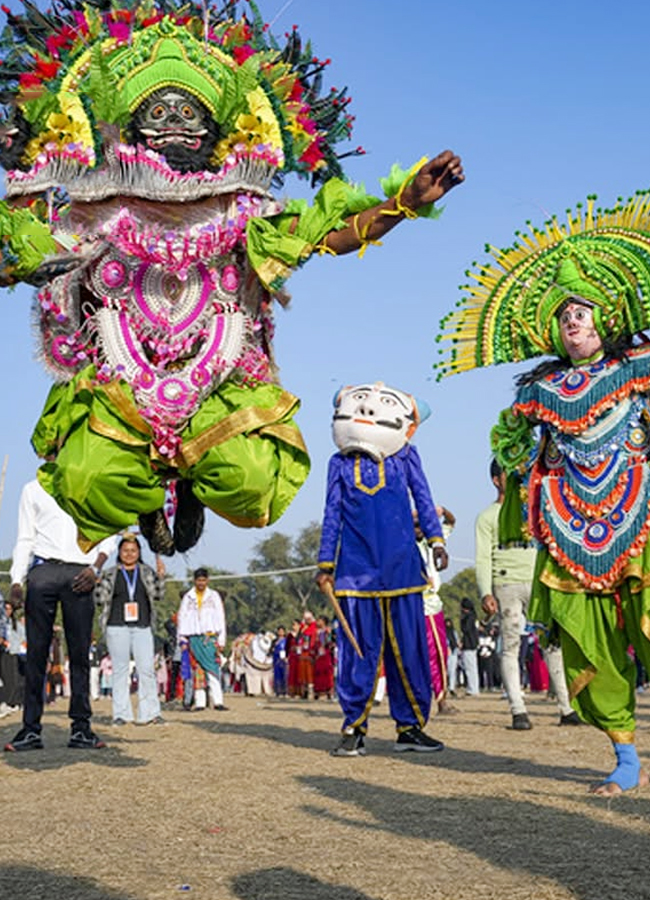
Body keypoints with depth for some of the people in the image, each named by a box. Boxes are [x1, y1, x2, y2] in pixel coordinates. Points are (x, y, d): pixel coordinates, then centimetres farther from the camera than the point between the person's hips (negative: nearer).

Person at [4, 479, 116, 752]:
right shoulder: (33, 490, 19)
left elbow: (108, 534, 13)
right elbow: (25, 539, 13)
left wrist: (95, 567, -4)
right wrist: (17, 580, 0)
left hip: (79, 574, 0)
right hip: (43, 569, 0)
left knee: (80, 653, -3)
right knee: (36, 652, -5)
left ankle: (81, 728, -1)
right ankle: (31, 728, -3)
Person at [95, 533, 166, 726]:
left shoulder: (147, 572, 14)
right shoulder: (110, 574, 9)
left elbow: (158, 596, 11)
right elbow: (100, 599, 6)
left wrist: (161, 577, -2)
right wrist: (100, 583, -10)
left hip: (142, 627, 1)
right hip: (117, 627, -1)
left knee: (147, 669, -6)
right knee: (120, 670, 0)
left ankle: (150, 712, -2)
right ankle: (121, 713, 5)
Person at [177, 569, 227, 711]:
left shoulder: (214, 596, 11)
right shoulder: (187, 598, 12)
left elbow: (220, 618, 9)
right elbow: (182, 618, 12)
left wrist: (221, 640, 2)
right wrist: (182, 639, 3)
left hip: (210, 637, -1)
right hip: (194, 638, 1)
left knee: (213, 669, -10)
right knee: (197, 670, -2)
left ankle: (218, 701, -13)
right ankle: (199, 702, -1)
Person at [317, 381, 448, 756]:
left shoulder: (405, 457, 10)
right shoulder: (340, 464, 10)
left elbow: (423, 500, 11)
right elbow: (332, 515, 12)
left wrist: (436, 540, -1)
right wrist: (326, 564, 9)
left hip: (402, 567, 1)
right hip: (356, 568, 0)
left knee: (409, 648, 3)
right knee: (358, 648, -1)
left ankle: (411, 726, 13)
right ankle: (354, 728, 8)